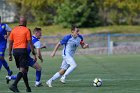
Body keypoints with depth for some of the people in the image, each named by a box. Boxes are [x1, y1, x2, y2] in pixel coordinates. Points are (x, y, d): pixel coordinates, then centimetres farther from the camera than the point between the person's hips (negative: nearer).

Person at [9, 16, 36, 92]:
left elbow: (10, 43, 10)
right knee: (22, 69, -9)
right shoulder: (26, 30, -3)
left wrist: (10, 54, 14)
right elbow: (30, 43, -8)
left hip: (15, 51, 6)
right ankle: (14, 85, -27)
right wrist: (34, 54, -4)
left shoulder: (14, 30, 10)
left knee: (23, 69, 16)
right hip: (23, 50, -6)